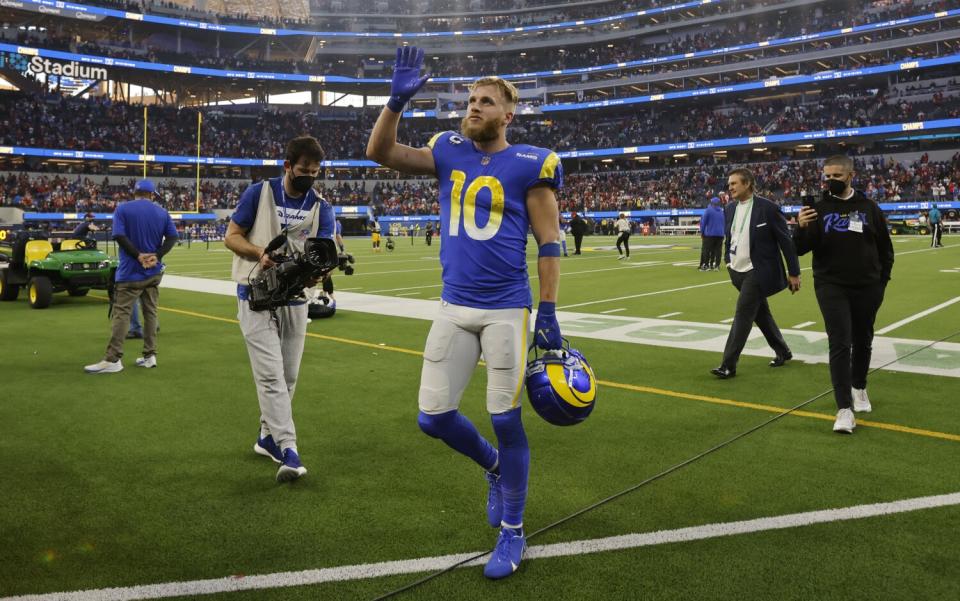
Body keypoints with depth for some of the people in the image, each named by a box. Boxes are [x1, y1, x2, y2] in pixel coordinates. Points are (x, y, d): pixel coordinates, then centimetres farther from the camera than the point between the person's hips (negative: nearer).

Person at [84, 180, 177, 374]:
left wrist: (138, 255, -13)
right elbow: (172, 236, -2)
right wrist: (156, 256, -9)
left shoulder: (123, 208, -3)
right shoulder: (162, 212, 7)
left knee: (121, 314, -5)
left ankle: (113, 360, -8)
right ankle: (150, 356, 13)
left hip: (131, 272, -4)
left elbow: (119, 236, -16)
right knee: (150, 312, 11)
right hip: (154, 272, 4)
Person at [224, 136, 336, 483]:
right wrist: (260, 252, -20)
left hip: (295, 300, 4)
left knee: (288, 376, 12)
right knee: (271, 375, -12)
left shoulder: (321, 208, 3)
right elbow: (231, 237, -1)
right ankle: (288, 451, -15)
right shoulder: (259, 193, -4)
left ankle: (268, 436, 31)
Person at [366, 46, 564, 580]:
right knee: (433, 418, 6)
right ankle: (495, 466, 37)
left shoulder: (529, 164, -6)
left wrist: (548, 314, -10)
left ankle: (513, 532, 22)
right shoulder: (448, 153, 7)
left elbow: (550, 244, -5)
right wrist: (398, 101, -11)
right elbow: (380, 153, 4)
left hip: (506, 310, -4)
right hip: (454, 307, 5)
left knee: (506, 420, 3)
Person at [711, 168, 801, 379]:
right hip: (738, 271, 7)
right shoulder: (730, 209, 6)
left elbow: (786, 241, -10)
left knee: (743, 314, -11)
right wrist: (728, 260, 11)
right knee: (760, 314, 16)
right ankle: (783, 351, 34)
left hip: (758, 271, -7)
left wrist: (794, 272, -9)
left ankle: (729, 365, -9)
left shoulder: (767, 208, -13)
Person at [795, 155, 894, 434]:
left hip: (867, 288, 2)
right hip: (831, 287, -2)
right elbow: (800, 249, -9)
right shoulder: (818, 208, -2)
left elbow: (885, 248, 10)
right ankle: (844, 409, -10)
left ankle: (859, 388, 39)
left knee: (862, 341, 16)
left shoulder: (869, 208, 2)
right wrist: (801, 228, -28)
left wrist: (882, 281, 5)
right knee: (840, 344, -9)